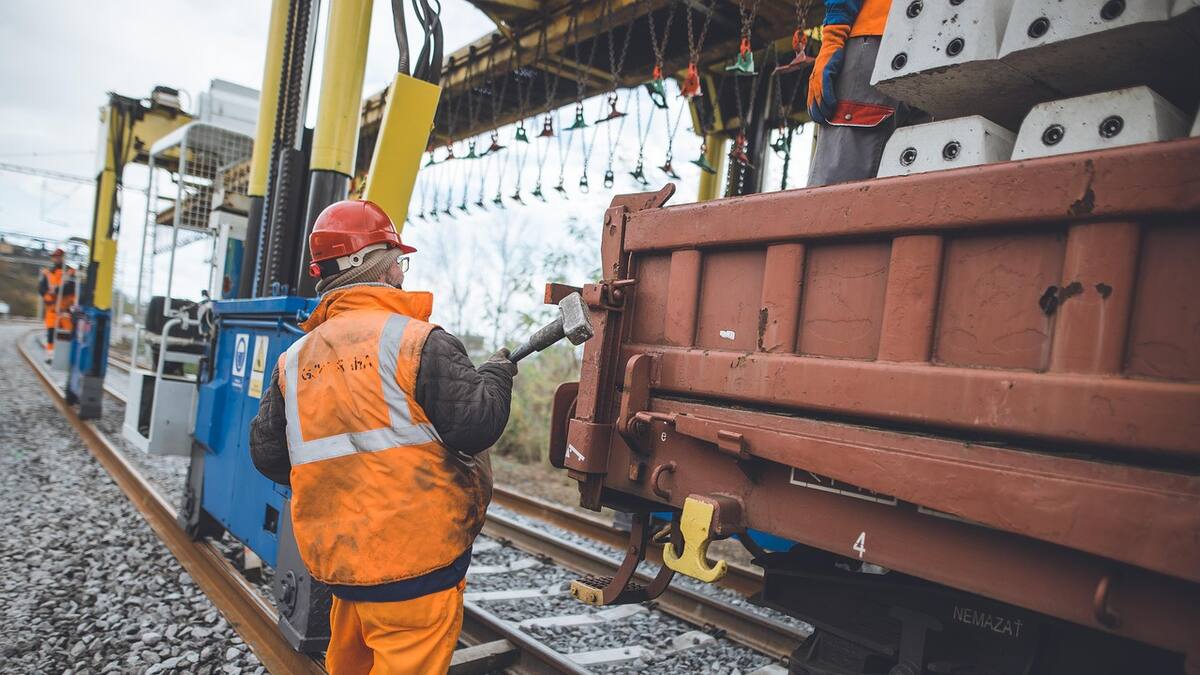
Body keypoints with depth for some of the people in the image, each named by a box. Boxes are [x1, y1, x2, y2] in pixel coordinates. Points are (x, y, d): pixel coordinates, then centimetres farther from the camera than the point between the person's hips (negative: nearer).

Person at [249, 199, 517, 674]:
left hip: (337, 556, 7)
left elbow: (267, 453, 12)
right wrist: (496, 373, 3)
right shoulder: (416, 340, -13)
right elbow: (475, 425, -16)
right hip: (415, 556, -7)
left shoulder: (295, 358, 7)